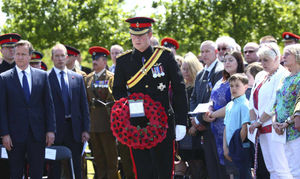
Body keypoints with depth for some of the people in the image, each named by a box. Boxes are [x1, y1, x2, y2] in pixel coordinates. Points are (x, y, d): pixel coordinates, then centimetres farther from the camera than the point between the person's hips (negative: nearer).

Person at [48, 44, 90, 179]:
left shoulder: (77, 78, 10)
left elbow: (84, 105, 10)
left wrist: (86, 129, 3)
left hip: (74, 129, 3)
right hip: (55, 129, -3)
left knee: (76, 167, 6)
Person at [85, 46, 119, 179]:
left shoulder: (111, 78, -2)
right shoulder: (88, 78, 14)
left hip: (107, 123, -5)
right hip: (93, 124, 5)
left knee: (111, 156, -3)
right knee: (97, 156, 8)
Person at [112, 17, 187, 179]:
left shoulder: (165, 56, 1)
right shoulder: (123, 60, 6)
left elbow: (179, 89, 1)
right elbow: (117, 91, 12)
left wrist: (181, 122, -3)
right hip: (136, 124, 1)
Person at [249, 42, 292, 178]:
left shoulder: (282, 76, -9)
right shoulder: (260, 76, 19)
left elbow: (275, 104, -15)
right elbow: (253, 101, 16)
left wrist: (259, 122, -10)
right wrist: (253, 121, 3)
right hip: (262, 127, 9)